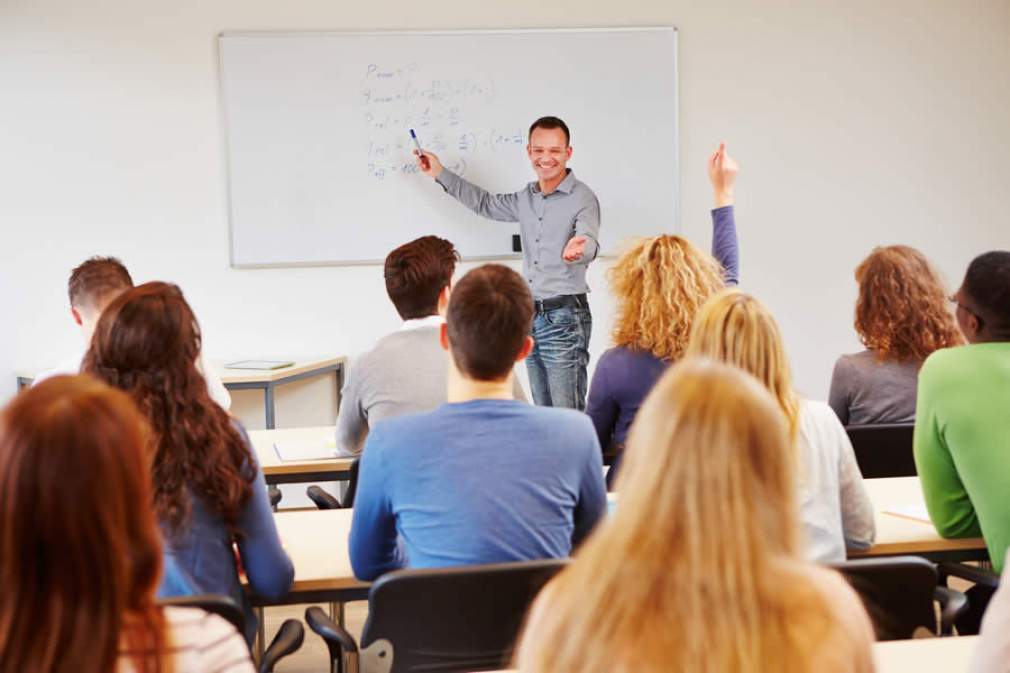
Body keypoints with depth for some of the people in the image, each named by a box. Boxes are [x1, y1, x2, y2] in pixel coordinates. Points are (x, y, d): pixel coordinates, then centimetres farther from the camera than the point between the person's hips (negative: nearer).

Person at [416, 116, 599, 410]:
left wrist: (577, 251, -51)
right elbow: (486, 204, 30)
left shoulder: (582, 199, -10)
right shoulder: (526, 198, 13)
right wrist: (440, 173, 29)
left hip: (564, 318, -7)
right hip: (531, 316, 7)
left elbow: (589, 242, -26)